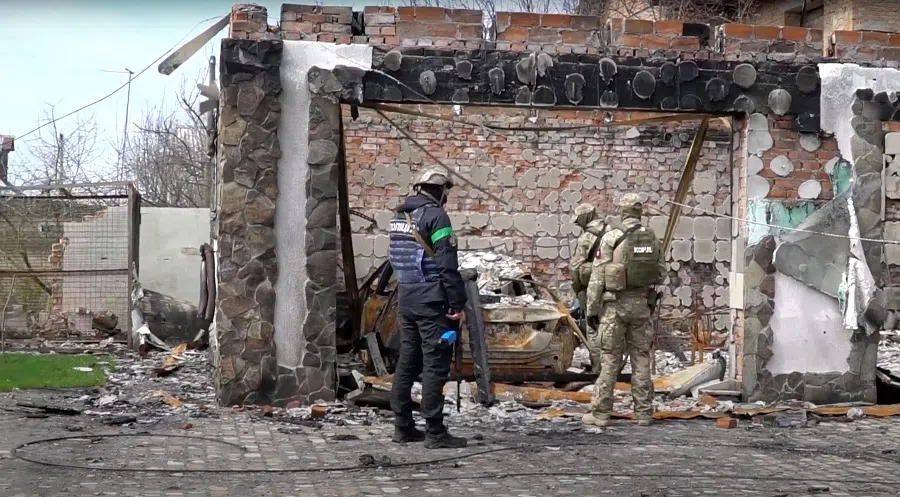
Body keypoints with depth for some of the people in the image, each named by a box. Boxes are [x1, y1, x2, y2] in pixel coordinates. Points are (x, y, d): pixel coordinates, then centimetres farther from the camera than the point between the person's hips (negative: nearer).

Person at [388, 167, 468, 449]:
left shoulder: (400, 216, 14)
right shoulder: (435, 215, -12)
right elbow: (448, 265, -16)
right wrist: (458, 304, -14)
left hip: (405, 297, 8)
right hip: (431, 300, -8)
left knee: (407, 361, 13)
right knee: (435, 364, -6)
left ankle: (403, 426, 18)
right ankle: (435, 433, -5)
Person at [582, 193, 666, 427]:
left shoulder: (611, 238, -10)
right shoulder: (653, 238, 3)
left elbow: (598, 277, -9)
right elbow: (660, 273, 7)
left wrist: (592, 309, -3)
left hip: (615, 304, -3)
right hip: (642, 304, 4)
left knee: (610, 360, 0)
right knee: (641, 359, 9)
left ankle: (600, 413, 2)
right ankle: (644, 413, 11)